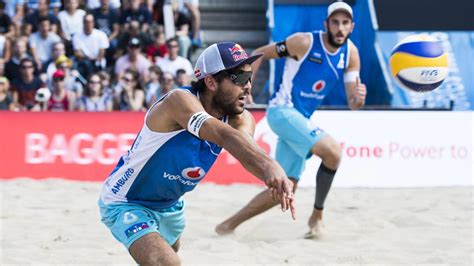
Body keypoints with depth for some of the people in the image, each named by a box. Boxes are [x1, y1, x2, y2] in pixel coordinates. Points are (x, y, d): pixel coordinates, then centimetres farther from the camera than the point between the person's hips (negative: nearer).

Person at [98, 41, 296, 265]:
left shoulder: (240, 118, -15)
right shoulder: (180, 101, -34)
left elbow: (246, 151, -37)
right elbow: (224, 136, -52)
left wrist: (270, 172, -61)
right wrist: (269, 165, -69)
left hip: (169, 204, 8)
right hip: (125, 203, -8)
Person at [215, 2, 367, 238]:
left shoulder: (350, 53, 0)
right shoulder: (305, 42, -16)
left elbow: (352, 104, 0)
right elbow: (260, 54, -6)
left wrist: (358, 99, -24)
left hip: (300, 119, 7)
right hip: (282, 111, -7)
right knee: (332, 151, -26)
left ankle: (229, 225, 16)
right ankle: (317, 216, -9)